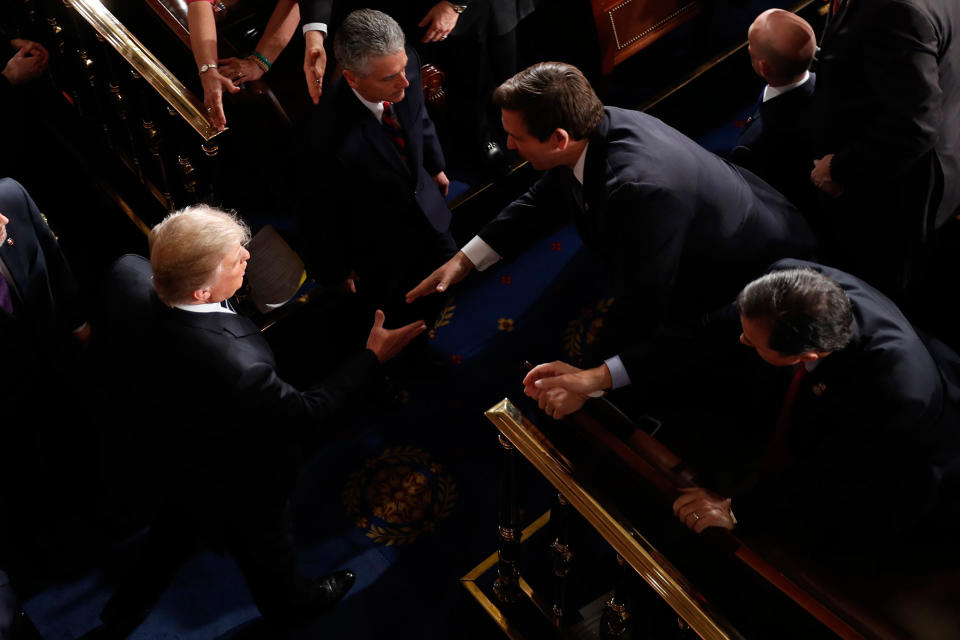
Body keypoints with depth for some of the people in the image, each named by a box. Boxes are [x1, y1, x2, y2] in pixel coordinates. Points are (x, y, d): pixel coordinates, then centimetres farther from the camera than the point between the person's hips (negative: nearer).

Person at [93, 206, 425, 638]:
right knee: (266, 554, 29)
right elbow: (304, 417, -30)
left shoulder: (130, 280, -28)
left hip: (171, 456, 6)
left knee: (178, 522, 38)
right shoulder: (236, 365, -47)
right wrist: (373, 357, -23)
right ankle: (287, 602, 63)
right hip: (239, 494, -6)